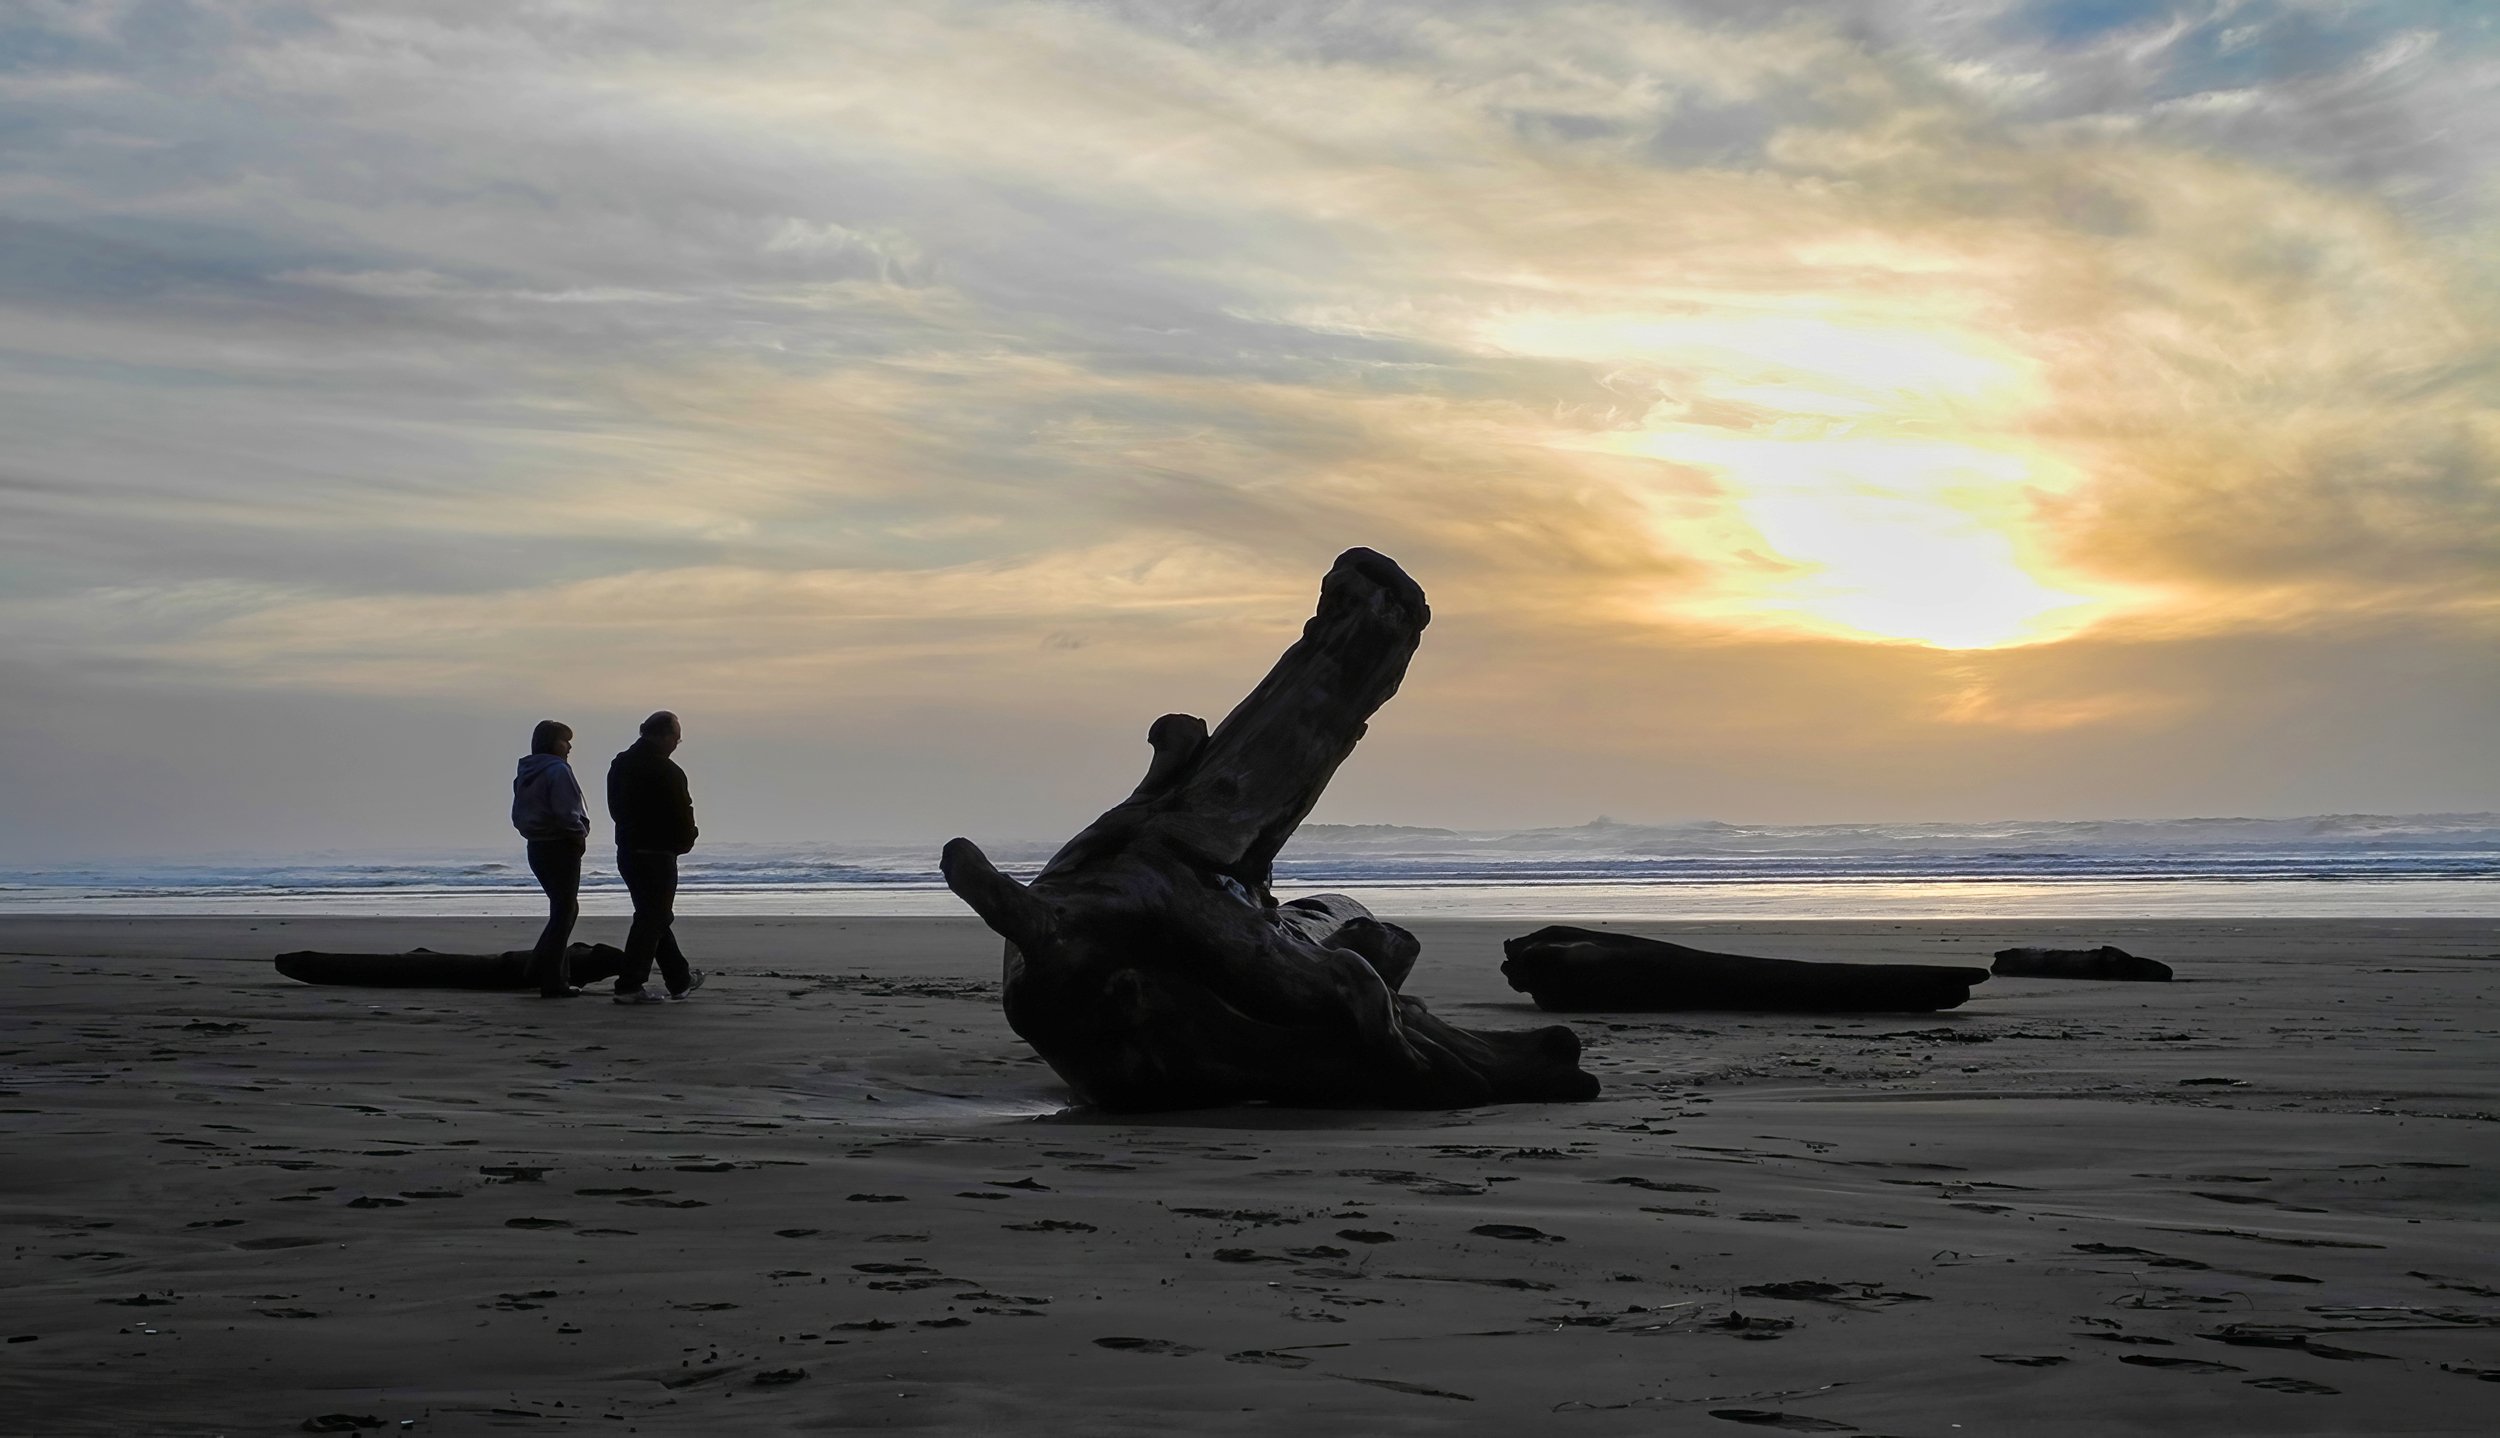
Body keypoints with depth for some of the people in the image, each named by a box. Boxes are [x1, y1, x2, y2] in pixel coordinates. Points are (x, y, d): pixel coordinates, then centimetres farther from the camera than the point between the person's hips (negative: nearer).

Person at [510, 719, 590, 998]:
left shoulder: (525, 774, 13)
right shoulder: (558, 771, -15)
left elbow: (518, 815, 17)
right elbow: (565, 813, -23)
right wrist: (580, 832, -8)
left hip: (536, 847, 9)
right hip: (561, 848, -9)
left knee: (565, 908, 21)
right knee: (563, 912, -1)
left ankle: (540, 966, 17)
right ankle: (552, 982, 0)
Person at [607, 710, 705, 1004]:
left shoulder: (620, 765, 10)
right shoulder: (666, 771, -17)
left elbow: (616, 809, 15)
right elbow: (682, 815, -14)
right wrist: (684, 842, 4)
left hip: (627, 852, 9)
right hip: (657, 854, -9)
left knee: (656, 916, 17)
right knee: (651, 918, -3)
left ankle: (680, 979, 27)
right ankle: (630, 986, -6)